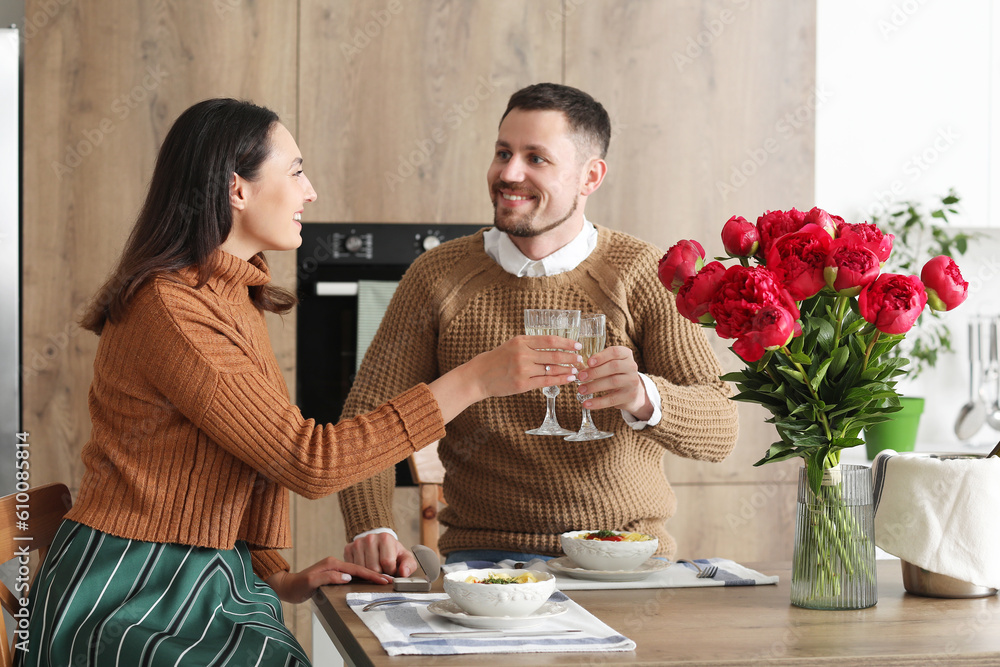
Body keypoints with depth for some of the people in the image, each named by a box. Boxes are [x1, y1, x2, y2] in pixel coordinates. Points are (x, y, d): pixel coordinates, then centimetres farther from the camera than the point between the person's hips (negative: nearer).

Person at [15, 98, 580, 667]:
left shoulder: (235, 298, 15)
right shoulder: (170, 307, -17)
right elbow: (308, 460, -22)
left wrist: (277, 576, 4)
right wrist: (473, 380, -21)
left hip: (218, 585, 9)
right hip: (129, 599, -8)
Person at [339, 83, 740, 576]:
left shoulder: (644, 275, 1)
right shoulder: (437, 276, 5)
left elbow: (718, 430, -5)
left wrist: (643, 398, -28)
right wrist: (372, 529, -15)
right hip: (487, 552, 0)